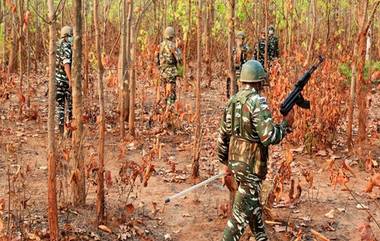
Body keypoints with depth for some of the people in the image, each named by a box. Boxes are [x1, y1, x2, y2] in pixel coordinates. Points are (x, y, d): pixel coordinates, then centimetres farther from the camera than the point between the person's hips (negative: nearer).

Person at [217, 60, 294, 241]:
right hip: (251, 165, -8)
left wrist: (226, 162, 20)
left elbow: (223, 135, 10)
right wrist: (286, 124, -8)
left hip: (236, 161, 8)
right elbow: (269, 137, -25)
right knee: (242, 210, 0)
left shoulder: (233, 101, 5)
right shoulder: (258, 102, -20)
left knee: (253, 202, 24)